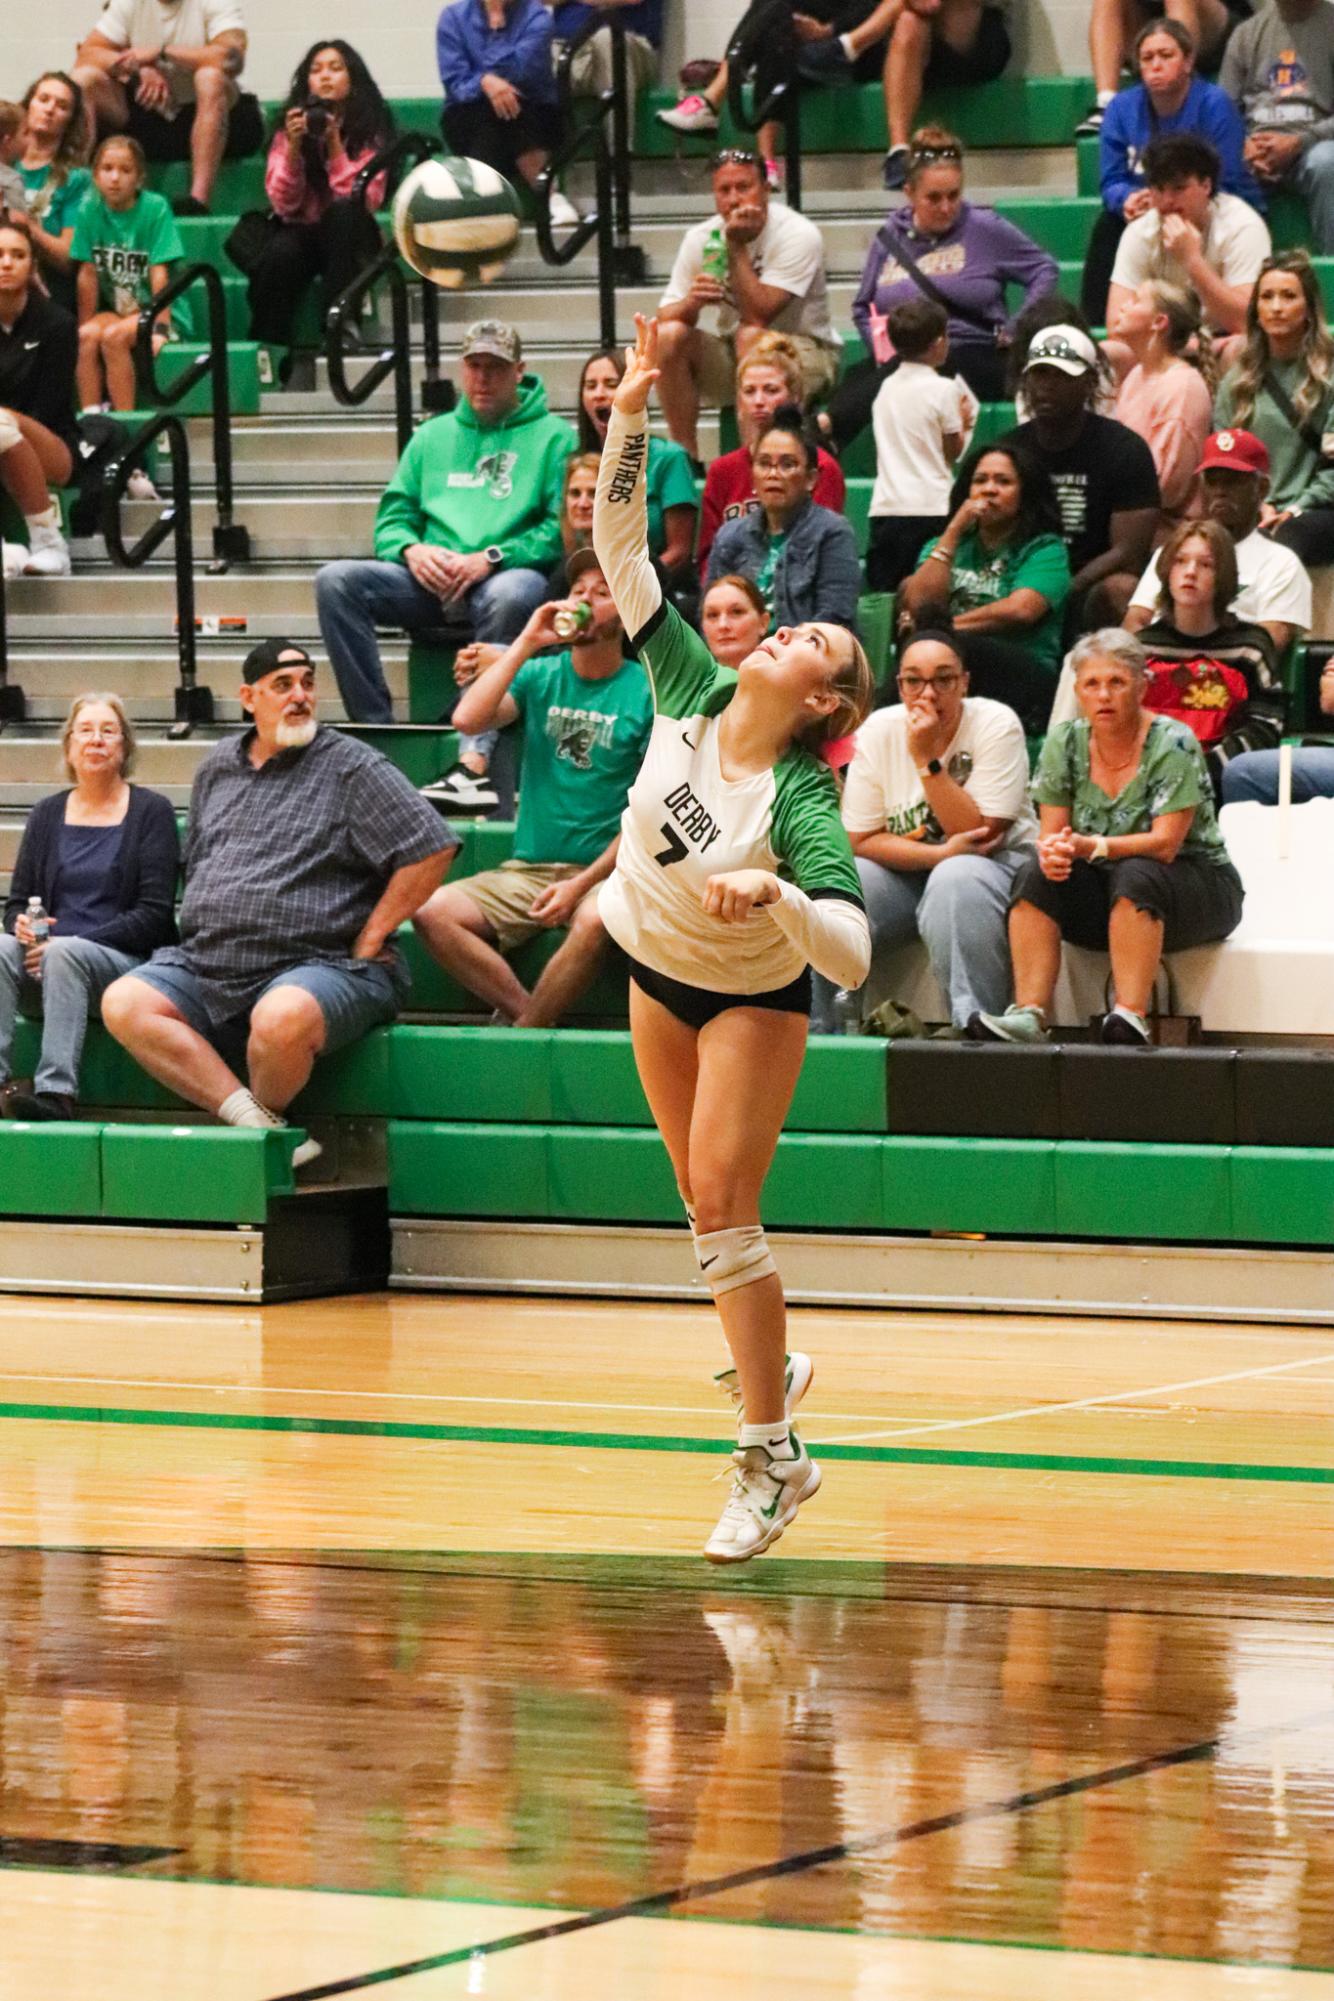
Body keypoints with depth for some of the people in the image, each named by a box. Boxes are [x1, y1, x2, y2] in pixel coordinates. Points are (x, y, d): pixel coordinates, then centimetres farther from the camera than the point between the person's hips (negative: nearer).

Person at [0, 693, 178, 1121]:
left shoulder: (151, 811, 5)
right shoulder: (47, 814, 19)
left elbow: (154, 914, -4)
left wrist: (75, 942, -14)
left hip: (122, 959, -3)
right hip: (45, 961, 3)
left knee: (66, 954, -36)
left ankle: (56, 1090, -46)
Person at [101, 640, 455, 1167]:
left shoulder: (351, 767, -1)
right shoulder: (217, 767, 18)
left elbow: (432, 849, -8)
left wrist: (368, 941, -6)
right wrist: (205, 934, 14)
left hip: (315, 965, -6)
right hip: (205, 966, 6)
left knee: (281, 1018, -40)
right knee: (123, 1004, -19)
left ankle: (264, 1116, -5)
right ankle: (261, 1126, -25)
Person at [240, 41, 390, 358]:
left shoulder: (371, 129, -5)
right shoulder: (290, 125, 0)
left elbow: (365, 201, -16)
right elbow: (284, 204, -8)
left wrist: (334, 145, -22)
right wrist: (293, 147, -21)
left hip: (347, 239, 0)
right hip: (299, 232, 0)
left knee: (343, 212, -34)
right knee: (280, 255, -33)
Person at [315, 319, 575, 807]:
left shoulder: (551, 437, 9)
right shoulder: (433, 436, 24)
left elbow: (564, 528, -3)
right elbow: (392, 517, 20)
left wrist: (491, 557, -15)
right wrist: (410, 549, -5)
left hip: (510, 573, -5)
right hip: (431, 582, 5)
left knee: (510, 595, -42)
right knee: (336, 581, -20)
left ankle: (477, 758, -47)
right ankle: (375, 729, -26)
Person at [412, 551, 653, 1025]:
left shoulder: (646, 692, 1)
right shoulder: (541, 676, 11)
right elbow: (468, 719, -7)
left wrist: (582, 883, -15)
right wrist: (526, 644, -7)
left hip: (605, 868, -3)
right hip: (527, 869, 4)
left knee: (595, 919, -38)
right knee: (432, 911, -22)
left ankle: (522, 1036, -19)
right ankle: (524, 1013, -17)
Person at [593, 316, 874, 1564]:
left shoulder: (800, 802, -30)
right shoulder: (690, 693, -17)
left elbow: (854, 954, -38)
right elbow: (619, 547, -16)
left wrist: (774, 896, -55)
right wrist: (631, 412, -26)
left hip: (755, 995, -6)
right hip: (657, 973, 6)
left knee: (722, 1205, -14)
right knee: (706, 1204, 13)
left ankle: (772, 1458, -8)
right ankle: (768, 1369, 34)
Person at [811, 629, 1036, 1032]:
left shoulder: (996, 724, -13)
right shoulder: (878, 730, -3)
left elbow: (979, 836, -19)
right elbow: (861, 840, -5)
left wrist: (927, 759, -25)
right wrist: (940, 853, -20)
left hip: (999, 863, -3)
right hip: (907, 870, 3)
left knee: (958, 879, -38)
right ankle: (819, 1027, -12)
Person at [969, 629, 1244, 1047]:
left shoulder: (1172, 744, -15)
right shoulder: (1065, 744, 0)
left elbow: (1165, 844, -22)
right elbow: (1051, 833, -1)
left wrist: (1091, 847, -37)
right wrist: (1052, 851, -27)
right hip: (1103, 894, 5)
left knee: (1133, 876, -36)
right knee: (1036, 874, -23)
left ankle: (1130, 1018, -46)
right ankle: (1029, 1015, -36)